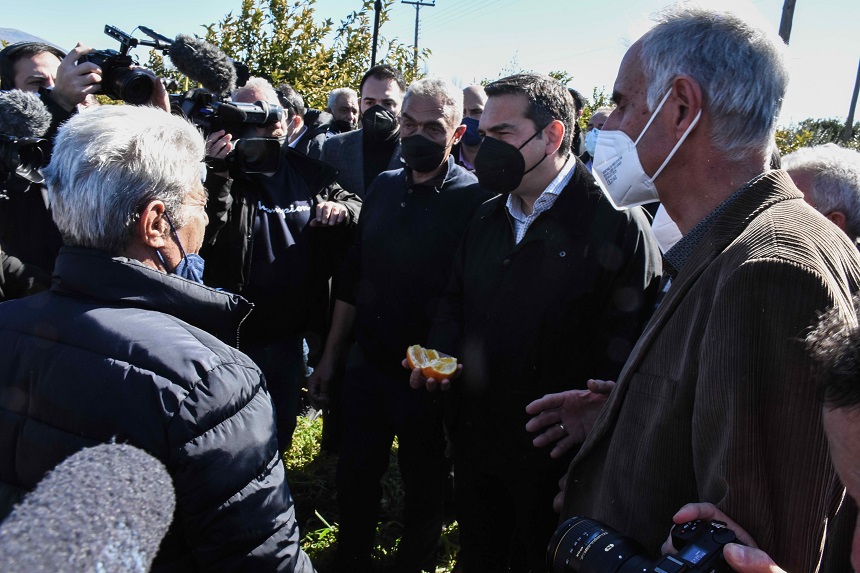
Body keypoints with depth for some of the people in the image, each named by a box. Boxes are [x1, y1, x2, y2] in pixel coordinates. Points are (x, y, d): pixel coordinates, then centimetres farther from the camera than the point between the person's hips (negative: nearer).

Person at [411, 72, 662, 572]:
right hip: (476, 437, 6)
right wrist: (442, 353, -1)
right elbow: (456, 302, 17)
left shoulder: (616, 223, -15)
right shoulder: (488, 219, 8)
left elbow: (627, 344, -19)